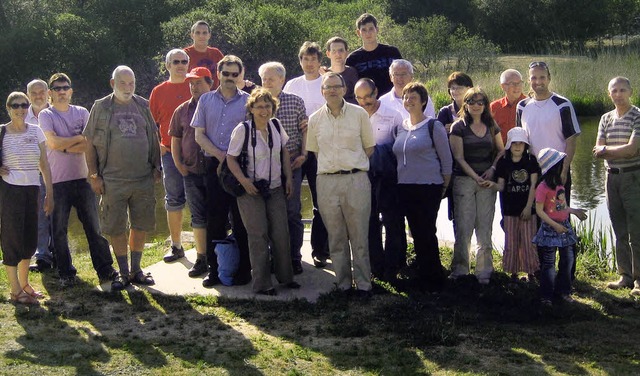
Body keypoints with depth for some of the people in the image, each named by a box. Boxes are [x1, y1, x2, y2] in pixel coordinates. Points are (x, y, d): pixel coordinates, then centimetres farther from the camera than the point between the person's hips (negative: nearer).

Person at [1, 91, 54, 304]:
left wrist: (49, 193, 7)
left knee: (30, 240, 11)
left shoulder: (35, 131, 6)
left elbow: (44, 165, 9)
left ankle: (24, 284, 27)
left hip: (32, 189, 4)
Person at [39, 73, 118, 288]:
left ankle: (105, 270, 11)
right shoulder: (46, 115, 1)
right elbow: (54, 143, -14)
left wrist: (66, 147, -11)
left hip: (83, 177, 2)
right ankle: (66, 274, 13)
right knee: (59, 230, 3)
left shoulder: (82, 113, 9)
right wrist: (80, 138, -5)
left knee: (94, 227, 4)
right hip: (57, 181, -2)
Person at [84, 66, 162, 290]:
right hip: (113, 181, -3)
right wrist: (94, 175, -5)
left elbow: (154, 138, 15)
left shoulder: (143, 106, 9)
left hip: (143, 179, 3)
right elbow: (90, 144, 0)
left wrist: (156, 167, 8)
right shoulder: (101, 108, 0)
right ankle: (124, 273, 15)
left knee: (141, 225, 8)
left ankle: (136, 270, 22)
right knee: (116, 229, 3)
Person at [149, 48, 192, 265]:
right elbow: (152, 123, 10)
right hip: (170, 153, 1)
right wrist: (158, 146, 1)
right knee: (174, 200, 8)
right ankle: (176, 245, 17)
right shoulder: (159, 91, 7)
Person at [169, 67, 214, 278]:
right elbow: (175, 139, 14)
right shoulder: (182, 111, 9)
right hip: (192, 172, 3)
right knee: (198, 217, 8)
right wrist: (179, 165, 4)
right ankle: (201, 259, 14)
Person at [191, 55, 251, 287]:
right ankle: (215, 269, 9)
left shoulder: (247, 101, 4)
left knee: (240, 219, 0)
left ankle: (243, 269, 7)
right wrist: (220, 154, -7)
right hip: (213, 165, 2)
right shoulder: (206, 100, 11)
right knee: (214, 218, 3)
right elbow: (199, 135, 7)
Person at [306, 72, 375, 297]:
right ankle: (343, 283, 15)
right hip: (327, 181, 2)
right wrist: (331, 166, 12)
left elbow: (369, 147, 10)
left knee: (359, 236, -1)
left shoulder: (359, 114, 3)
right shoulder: (315, 119, 8)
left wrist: (353, 165, 6)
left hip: (356, 179, -2)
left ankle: (363, 283, 8)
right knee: (336, 237, 6)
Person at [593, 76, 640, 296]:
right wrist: (621, 151, -13)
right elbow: (597, 152, 3)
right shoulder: (606, 119, 10)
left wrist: (606, 150, -6)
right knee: (620, 231, 10)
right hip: (612, 177, 5)